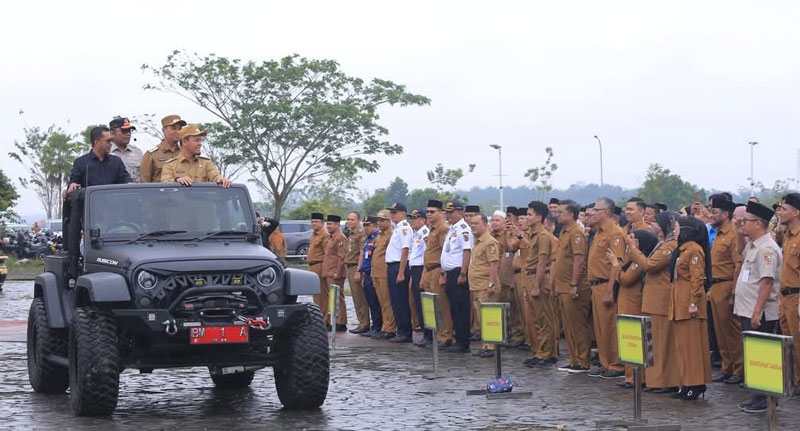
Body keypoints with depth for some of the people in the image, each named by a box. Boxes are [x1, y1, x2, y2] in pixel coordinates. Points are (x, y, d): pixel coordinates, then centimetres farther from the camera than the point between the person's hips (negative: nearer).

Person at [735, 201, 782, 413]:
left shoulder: (767, 248, -17)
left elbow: (767, 282, -23)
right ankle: (759, 397, 20)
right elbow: (742, 257, 37)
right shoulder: (752, 245, 13)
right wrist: (740, 236, 21)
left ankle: (764, 400, 2)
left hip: (760, 314, -10)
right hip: (749, 312, 10)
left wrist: (757, 312, -25)